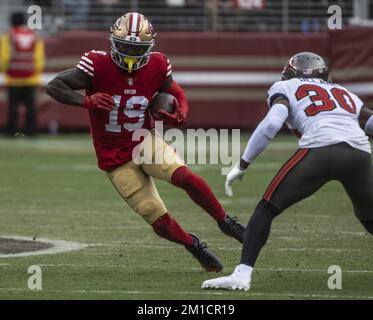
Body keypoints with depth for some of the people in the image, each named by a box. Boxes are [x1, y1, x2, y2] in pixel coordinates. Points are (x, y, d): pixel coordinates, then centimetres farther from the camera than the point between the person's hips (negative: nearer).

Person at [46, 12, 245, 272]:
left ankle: (225, 222, -8)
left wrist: (180, 116, -13)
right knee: (161, 223, -5)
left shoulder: (156, 67, -8)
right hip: (116, 159, -2)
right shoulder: (98, 65, -18)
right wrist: (87, 101, -32)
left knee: (185, 176, -30)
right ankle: (195, 246, 24)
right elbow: (54, 86, -16)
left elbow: (178, 95, 10)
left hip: (145, 142, 2)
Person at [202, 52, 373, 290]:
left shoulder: (286, 88, 21)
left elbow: (272, 123, 3)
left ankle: (242, 275, -5)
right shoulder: (345, 94, 34)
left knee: (267, 209, 5)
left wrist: (243, 165, 5)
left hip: (321, 149, -4)